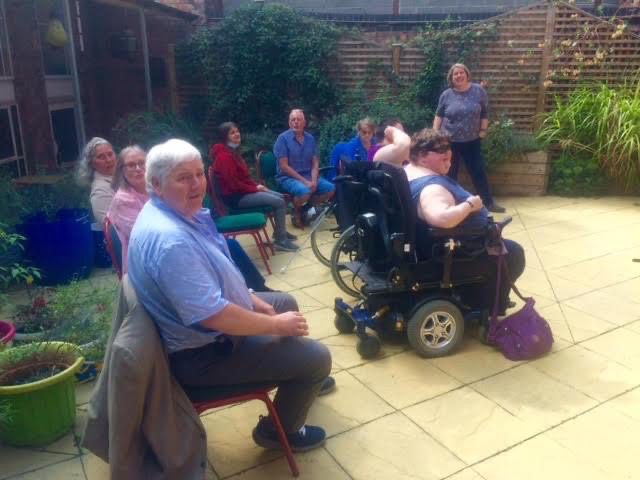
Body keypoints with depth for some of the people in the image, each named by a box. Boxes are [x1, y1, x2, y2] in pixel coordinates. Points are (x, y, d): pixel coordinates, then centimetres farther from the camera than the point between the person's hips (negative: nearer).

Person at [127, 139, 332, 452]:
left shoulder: (179, 211, 1)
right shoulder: (169, 239, -33)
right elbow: (212, 315, -35)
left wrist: (258, 303, 7)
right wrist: (277, 325, -22)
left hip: (210, 311, 11)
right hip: (203, 353, -11)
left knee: (286, 302, 27)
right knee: (316, 358, -7)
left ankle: (299, 381, 49)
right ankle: (278, 431, 19)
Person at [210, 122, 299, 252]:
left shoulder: (232, 151, 12)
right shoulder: (224, 156, -21)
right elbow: (233, 184, -24)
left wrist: (256, 185, 2)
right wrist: (255, 189, -14)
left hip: (243, 190, 10)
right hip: (236, 196, -10)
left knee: (280, 197, 11)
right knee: (279, 202, -14)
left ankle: (280, 232, 23)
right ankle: (280, 241, -6)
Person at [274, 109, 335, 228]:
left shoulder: (310, 138, 9)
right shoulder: (283, 138, -8)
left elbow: (315, 163, 8)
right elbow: (284, 166, -13)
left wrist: (314, 181, -12)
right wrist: (304, 181, -18)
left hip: (308, 176, 6)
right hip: (288, 177, -6)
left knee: (331, 188, -13)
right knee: (304, 191, -35)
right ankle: (297, 214, -2)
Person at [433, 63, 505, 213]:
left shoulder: (478, 91, -1)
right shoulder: (446, 94, -1)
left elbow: (485, 113, 4)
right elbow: (439, 115, 7)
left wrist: (483, 130, -1)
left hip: (472, 141, 0)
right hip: (449, 141, 0)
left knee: (478, 171, 4)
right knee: (450, 173, 8)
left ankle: (488, 202, 12)